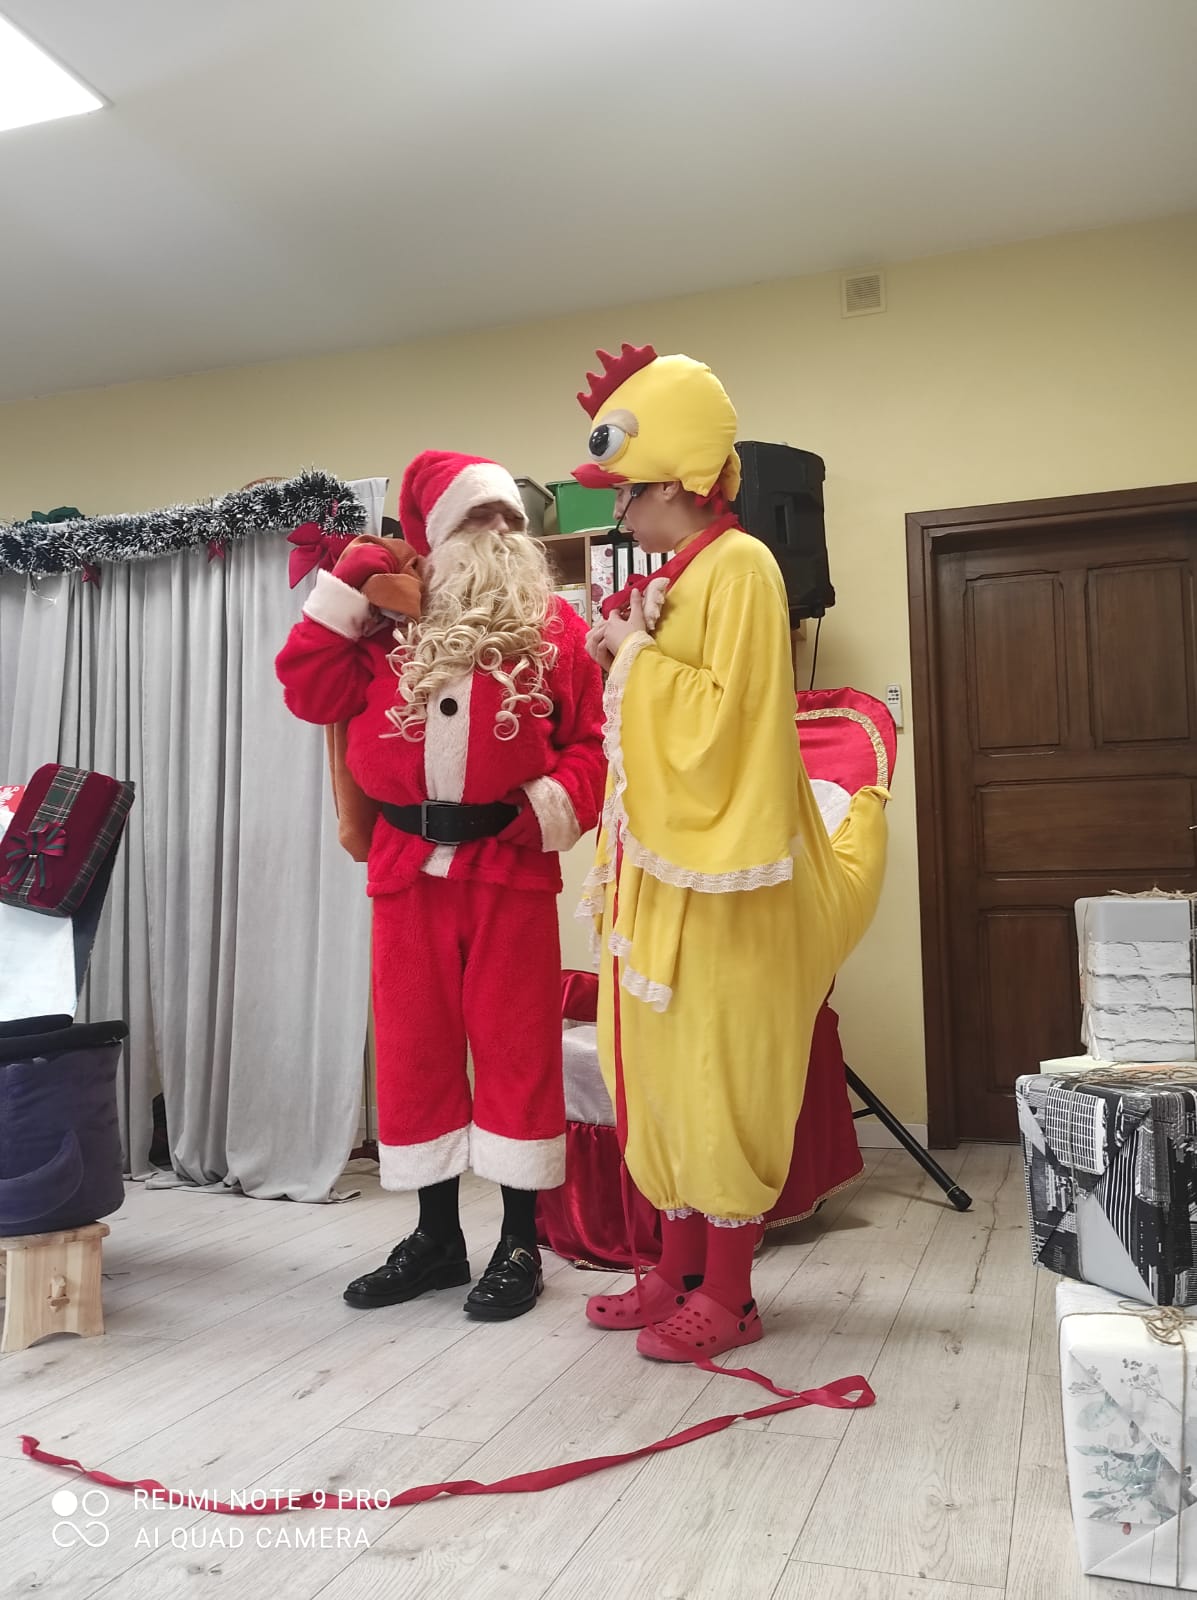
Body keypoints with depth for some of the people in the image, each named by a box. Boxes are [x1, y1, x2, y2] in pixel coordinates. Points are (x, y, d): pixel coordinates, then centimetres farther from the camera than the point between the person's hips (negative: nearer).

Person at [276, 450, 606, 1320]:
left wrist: (556, 804, -15)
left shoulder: (553, 626, 5)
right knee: (413, 1049, 10)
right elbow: (311, 693, 3)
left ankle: (521, 1245, 17)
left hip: (510, 865, -2)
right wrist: (342, 593, -2)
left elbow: (595, 741, 2)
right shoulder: (390, 622, 10)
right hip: (408, 865, 3)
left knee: (516, 1046, 3)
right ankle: (436, 1236, 26)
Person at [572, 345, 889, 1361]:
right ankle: (679, 1270, 26)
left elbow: (719, 722, -20)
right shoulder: (675, 576, 15)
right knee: (662, 1068, 13)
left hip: (714, 868, -9)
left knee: (716, 1073, 0)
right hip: (660, 861, 9)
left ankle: (727, 1294, 14)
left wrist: (638, 653, -12)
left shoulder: (737, 566, -12)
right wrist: (622, 654, 8)